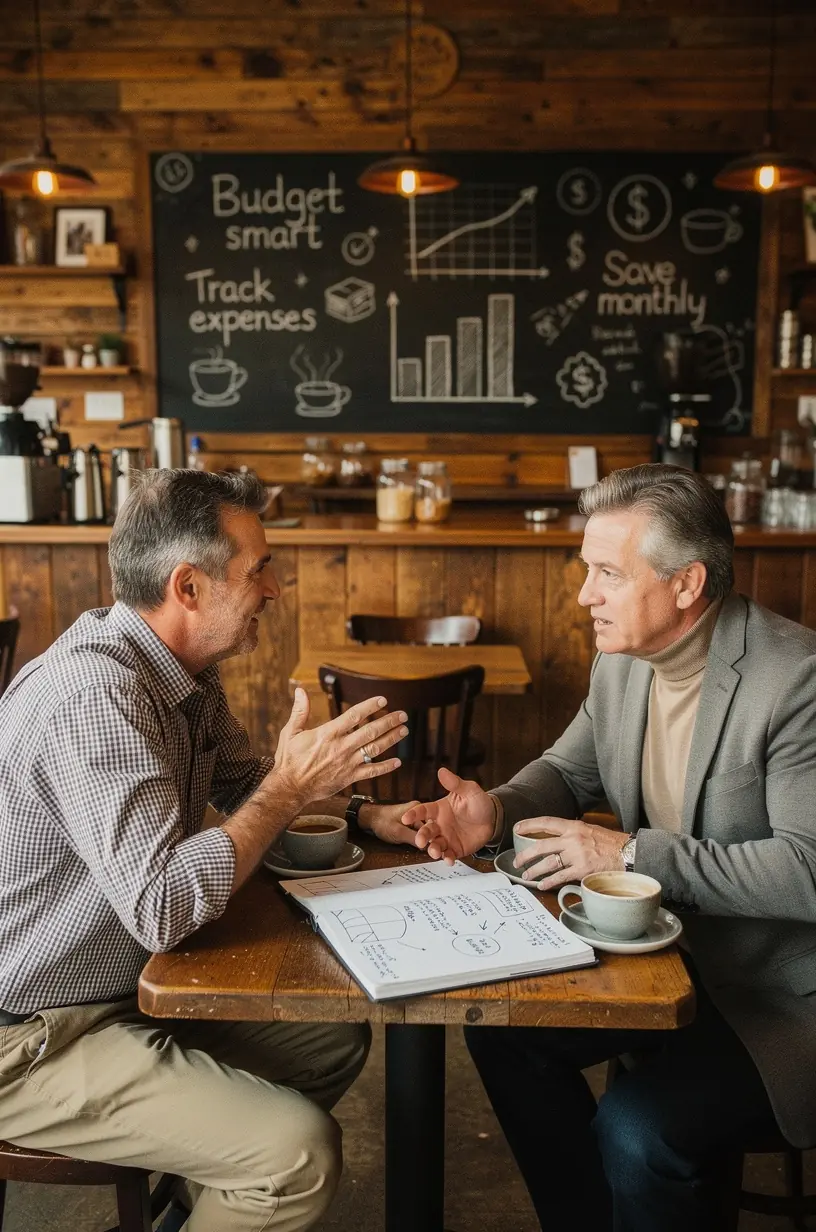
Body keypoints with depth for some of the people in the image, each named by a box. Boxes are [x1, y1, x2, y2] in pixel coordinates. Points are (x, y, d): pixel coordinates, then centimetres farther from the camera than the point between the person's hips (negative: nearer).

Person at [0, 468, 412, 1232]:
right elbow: (161, 909, -34)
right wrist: (294, 786, -25)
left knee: (338, 1038, 13)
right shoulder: (95, 693, -29)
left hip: (133, 988, 10)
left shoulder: (182, 672, 1)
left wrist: (370, 816, -2)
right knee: (299, 1152, -19)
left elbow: (247, 790, 13)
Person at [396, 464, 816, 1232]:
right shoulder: (622, 660, 0)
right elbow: (569, 770, 13)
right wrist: (497, 809, -9)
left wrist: (633, 853, -25)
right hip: (667, 949, 8)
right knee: (502, 1028, -2)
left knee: (639, 1130, -24)